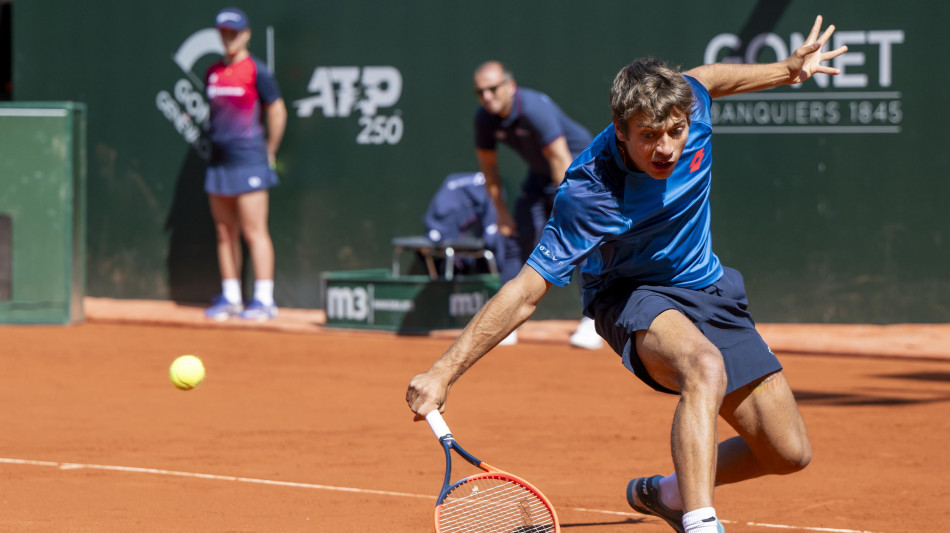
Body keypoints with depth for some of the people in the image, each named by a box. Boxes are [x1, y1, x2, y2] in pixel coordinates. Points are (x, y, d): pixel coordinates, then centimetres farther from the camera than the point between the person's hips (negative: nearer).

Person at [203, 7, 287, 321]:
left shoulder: (256, 71, -6)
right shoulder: (213, 72, 13)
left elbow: (277, 112, -3)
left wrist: (269, 153, 0)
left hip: (249, 160, -7)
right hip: (219, 162, 7)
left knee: (254, 232, -8)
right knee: (224, 233, 9)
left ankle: (264, 299, -7)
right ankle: (229, 297, 15)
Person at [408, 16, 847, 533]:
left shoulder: (688, 108, -19)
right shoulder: (587, 195, -33)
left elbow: (705, 78, 8)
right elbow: (525, 293, -31)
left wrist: (788, 69, 15)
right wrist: (443, 372, -38)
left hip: (707, 289, 6)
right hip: (631, 294, -6)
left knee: (788, 453, 4)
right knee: (706, 368, -41)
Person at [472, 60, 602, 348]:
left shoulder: (535, 108, -33)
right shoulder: (485, 119, -12)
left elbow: (561, 160, -36)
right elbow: (488, 164, 3)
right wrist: (502, 212, 1)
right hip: (539, 175, 7)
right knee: (520, 239, 0)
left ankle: (592, 322, -16)